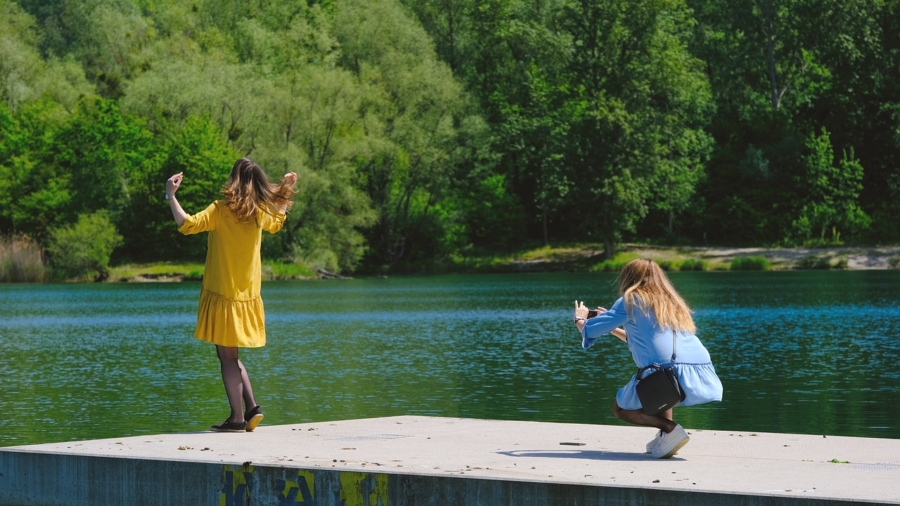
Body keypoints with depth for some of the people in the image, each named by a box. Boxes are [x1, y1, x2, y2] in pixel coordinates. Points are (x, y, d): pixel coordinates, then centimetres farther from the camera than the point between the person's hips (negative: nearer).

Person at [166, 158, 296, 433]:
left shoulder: (222, 210, -14)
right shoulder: (260, 213, 6)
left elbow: (188, 224, -26)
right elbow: (276, 223, 29)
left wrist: (170, 196, -21)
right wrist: (286, 192, 39)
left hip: (223, 295, -6)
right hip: (248, 295, 6)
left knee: (227, 356, -1)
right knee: (231, 356, 18)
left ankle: (237, 417, -2)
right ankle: (251, 407, 8)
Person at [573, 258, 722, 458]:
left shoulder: (630, 300, 10)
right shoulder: (672, 303, 28)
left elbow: (590, 331, 15)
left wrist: (580, 320, 37)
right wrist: (615, 329, 50)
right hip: (703, 379, 7)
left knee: (620, 408, 18)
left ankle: (669, 428, -8)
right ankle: (665, 437, 18)